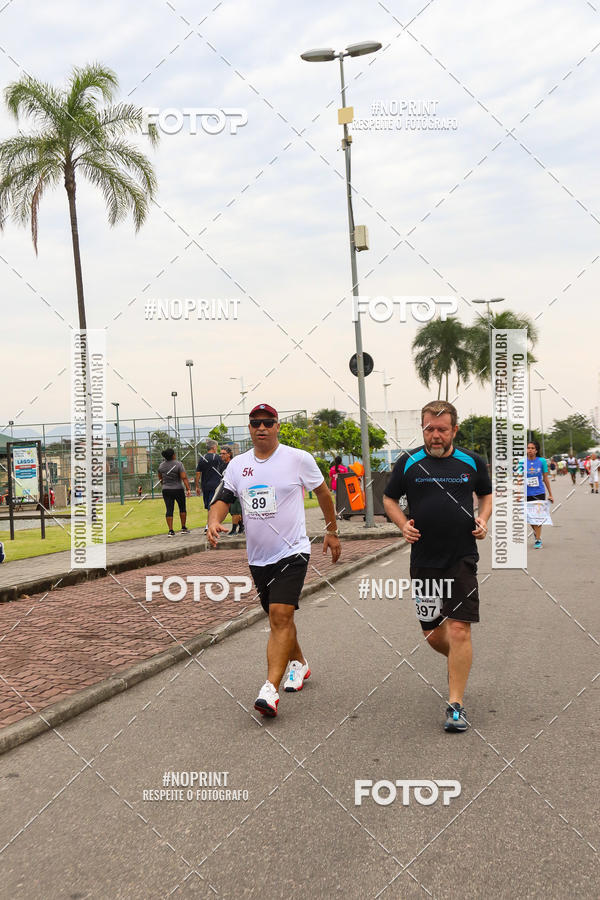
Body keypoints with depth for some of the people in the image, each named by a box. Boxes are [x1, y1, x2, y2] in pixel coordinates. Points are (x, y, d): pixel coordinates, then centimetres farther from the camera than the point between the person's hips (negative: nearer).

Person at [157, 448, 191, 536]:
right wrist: (188, 489, -16)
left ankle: (171, 530, -5)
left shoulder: (161, 465, 3)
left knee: (169, 510, 2)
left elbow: (160, 478, 16)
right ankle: (183, 528, 16)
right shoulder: (178, 464, -11)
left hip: (166, 490, 3)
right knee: (182, 508, 13)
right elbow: (184, 478, -17)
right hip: (178, 490, -3)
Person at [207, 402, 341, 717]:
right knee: (277, 617, 17)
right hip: (257, 557, 5)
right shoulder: (237, 464, 7)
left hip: (292, 553, -5)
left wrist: (332, 532, 14)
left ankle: (270, 689, -21)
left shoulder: (299, 459, -4)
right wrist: (214, 521, -20)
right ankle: (298, 663, 41)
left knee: (280, 616, -17)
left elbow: (322, 493, 9)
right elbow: (223, 499, 3)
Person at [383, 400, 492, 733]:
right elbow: (389, 499, 12)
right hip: (424, 559, 2)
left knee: (459, 630, -10)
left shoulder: (472, 462, 3)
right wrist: (403, 524, -5)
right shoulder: (408, 462, 1)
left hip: (462, 558, -1)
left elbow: (486, 494, 19)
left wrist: (483, 519, 0)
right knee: (432, 633, 9)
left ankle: (455, 706, -1)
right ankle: (459, 662, 43)